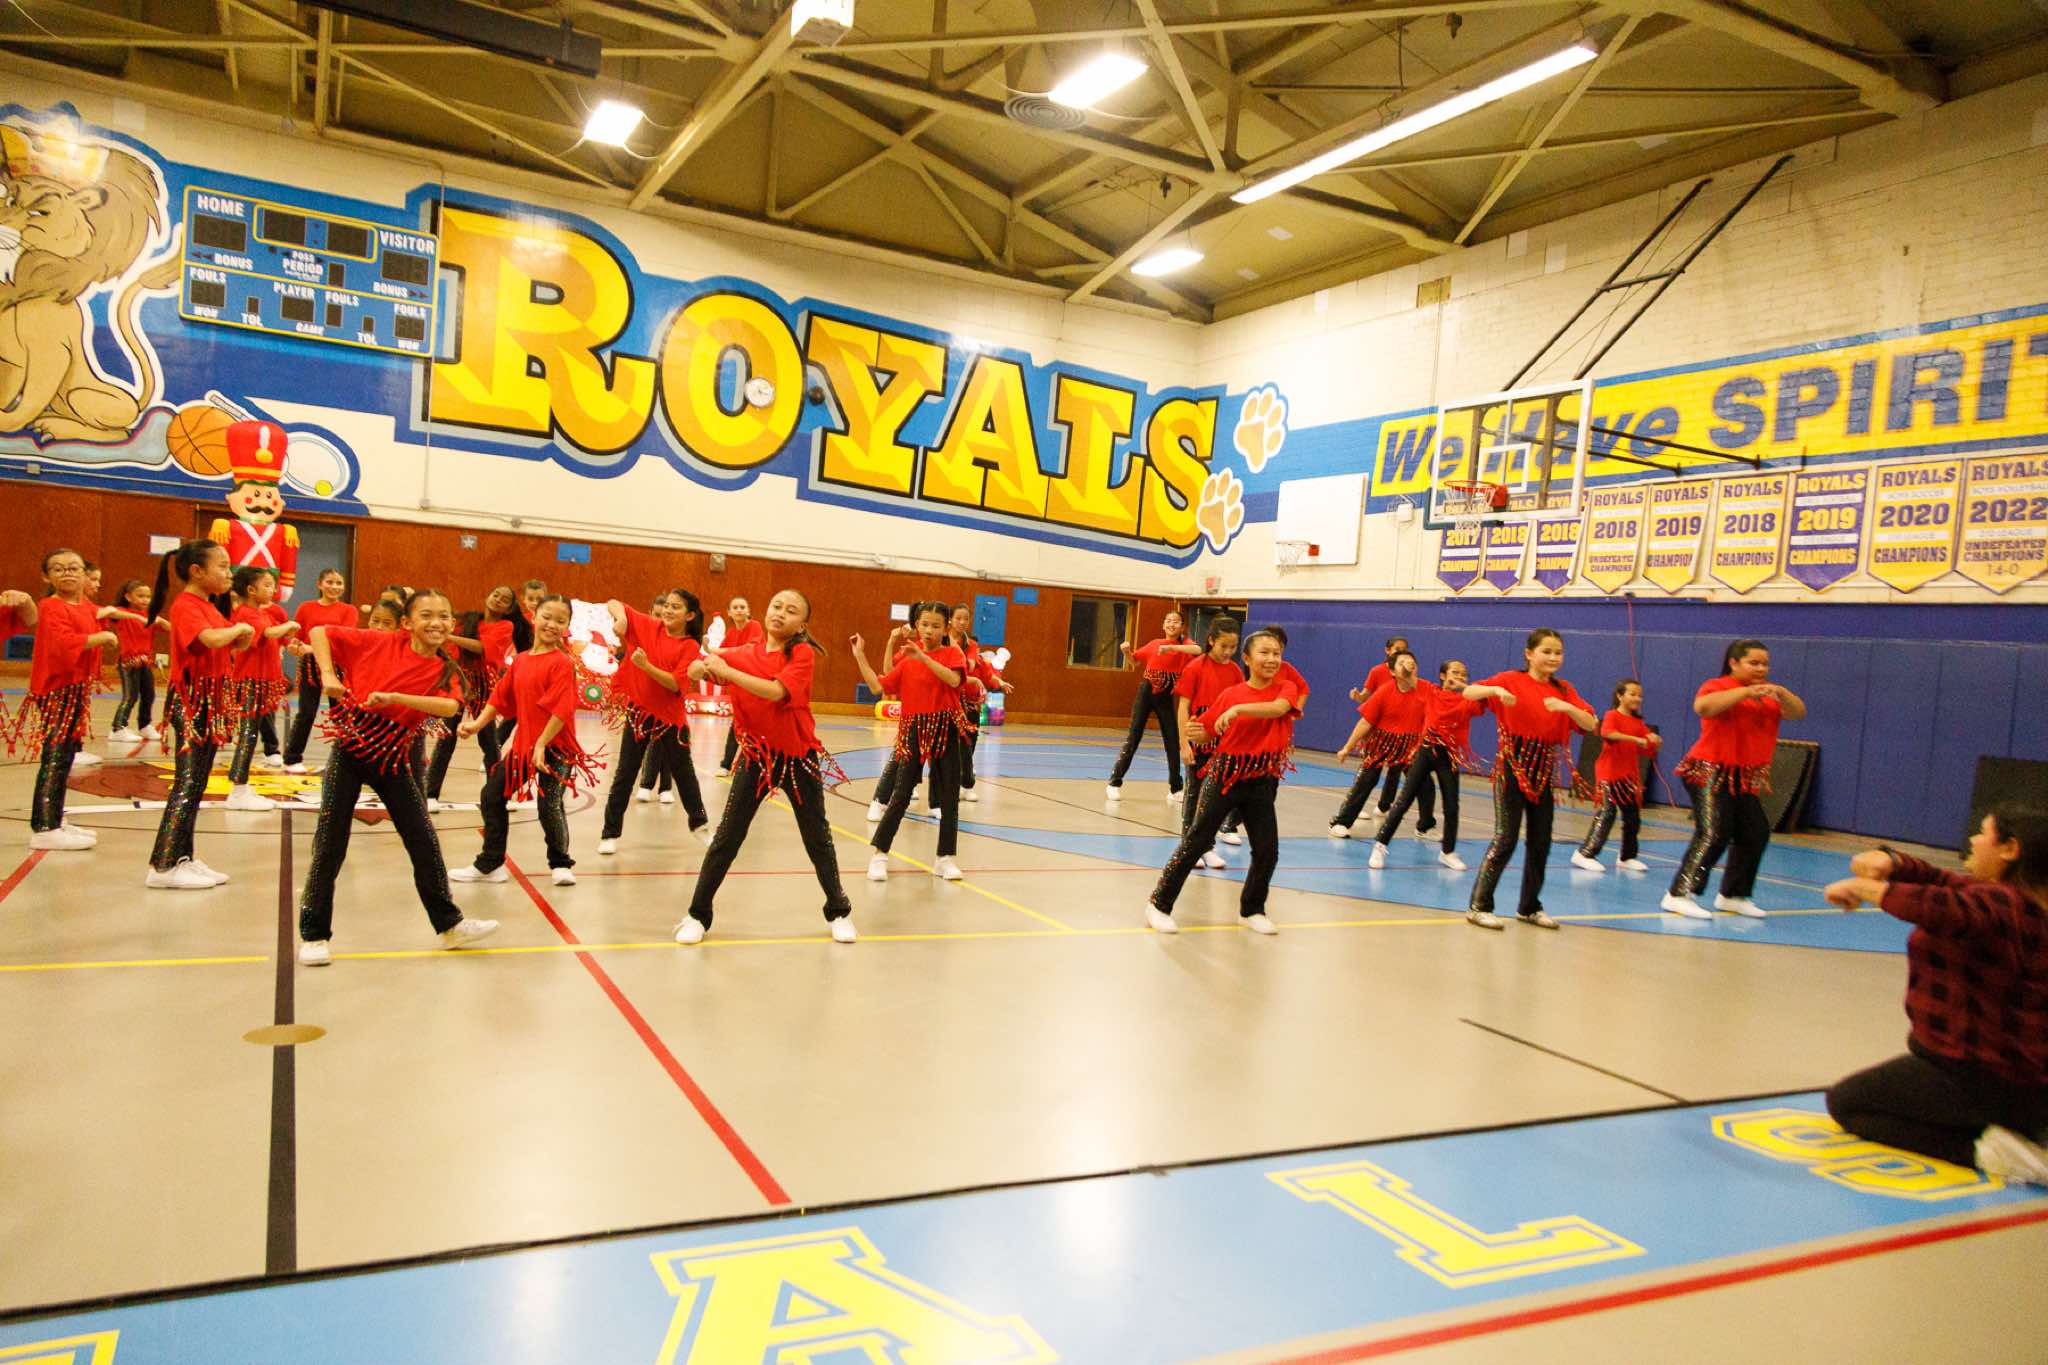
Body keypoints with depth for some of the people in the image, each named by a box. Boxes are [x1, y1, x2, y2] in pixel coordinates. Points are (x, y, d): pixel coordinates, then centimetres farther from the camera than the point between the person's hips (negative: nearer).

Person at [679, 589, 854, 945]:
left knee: (817, 837, 10)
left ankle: (839, 910, 27)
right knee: (727, 836, 2)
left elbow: (776, 691, -25)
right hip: (755, 755, 2)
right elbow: (694, 671, 0)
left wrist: (728, 672, -26)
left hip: (798, 755, -2)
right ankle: (698, 915, 13)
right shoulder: (744, 653, 0)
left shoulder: (803, 653, -11)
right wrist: (707, 666, -23)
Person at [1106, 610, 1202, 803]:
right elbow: (1134, 659, 18)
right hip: (1146, 691, 1)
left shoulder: (1184, 644, -4)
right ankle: (1115, 783, 4)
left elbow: (1198, 650, -28)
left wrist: (1171, 647, -32)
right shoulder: (1154, 643, 5)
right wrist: (1126, 650, -4)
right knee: (1133, 737, -1)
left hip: (1166, 697, -1)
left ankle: (1175, 789, 17)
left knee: (1173, 741, 4)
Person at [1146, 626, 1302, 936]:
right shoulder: (1230, 694, -3)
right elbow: (1209, 731, 4)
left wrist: (1239, 709, -36)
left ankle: (1252, 910, 25)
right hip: (1224, 776, -1)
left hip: (1261, 782, 1)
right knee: (1196, 841, 1)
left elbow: (1278, 708, -26)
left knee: (1268, 849, 3)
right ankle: (1159, 904, 10)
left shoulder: (1286, 688, -3)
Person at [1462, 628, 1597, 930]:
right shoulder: (1511, 680, -5)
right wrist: (1495, 690, -34)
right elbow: (1468, 693, -16)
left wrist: (1567, 707, -20)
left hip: (1544, 769, 5)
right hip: (1512, 766, -5)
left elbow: (1591, 725, -2)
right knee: (1506, 838, -9)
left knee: (1541, 842, 9)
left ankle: (1530, 907, 24)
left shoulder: (1564, 690, 8)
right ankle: (1479, 906, -1)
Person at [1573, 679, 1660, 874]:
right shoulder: (1612, 715, -6)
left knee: (1633, 816, 9)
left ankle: (1627, 858, 23)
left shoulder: (1638, 722, 12)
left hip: (1629, 776, 7)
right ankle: (1585, 854, -7)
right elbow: (1607, 733, -27)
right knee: (1607, 812, -11)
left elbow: (1648, 749, 11)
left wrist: (1654, 741, -11)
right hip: (1609, 772, -7)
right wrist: (1635, 739, -31)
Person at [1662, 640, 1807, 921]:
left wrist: (1781, 693, -15)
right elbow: (1702, 706, -28)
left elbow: (1798, 713, 4)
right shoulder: (1718, 686, -6)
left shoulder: (1768, 694, 15)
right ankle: (1679, 895, -16)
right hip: (1711, 774, -8)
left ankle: (1733, 895, 22)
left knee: (1756, 834, 8)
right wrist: (1745, 691, -28)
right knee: (1713, 834, -18)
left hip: (1745, 779, 8)